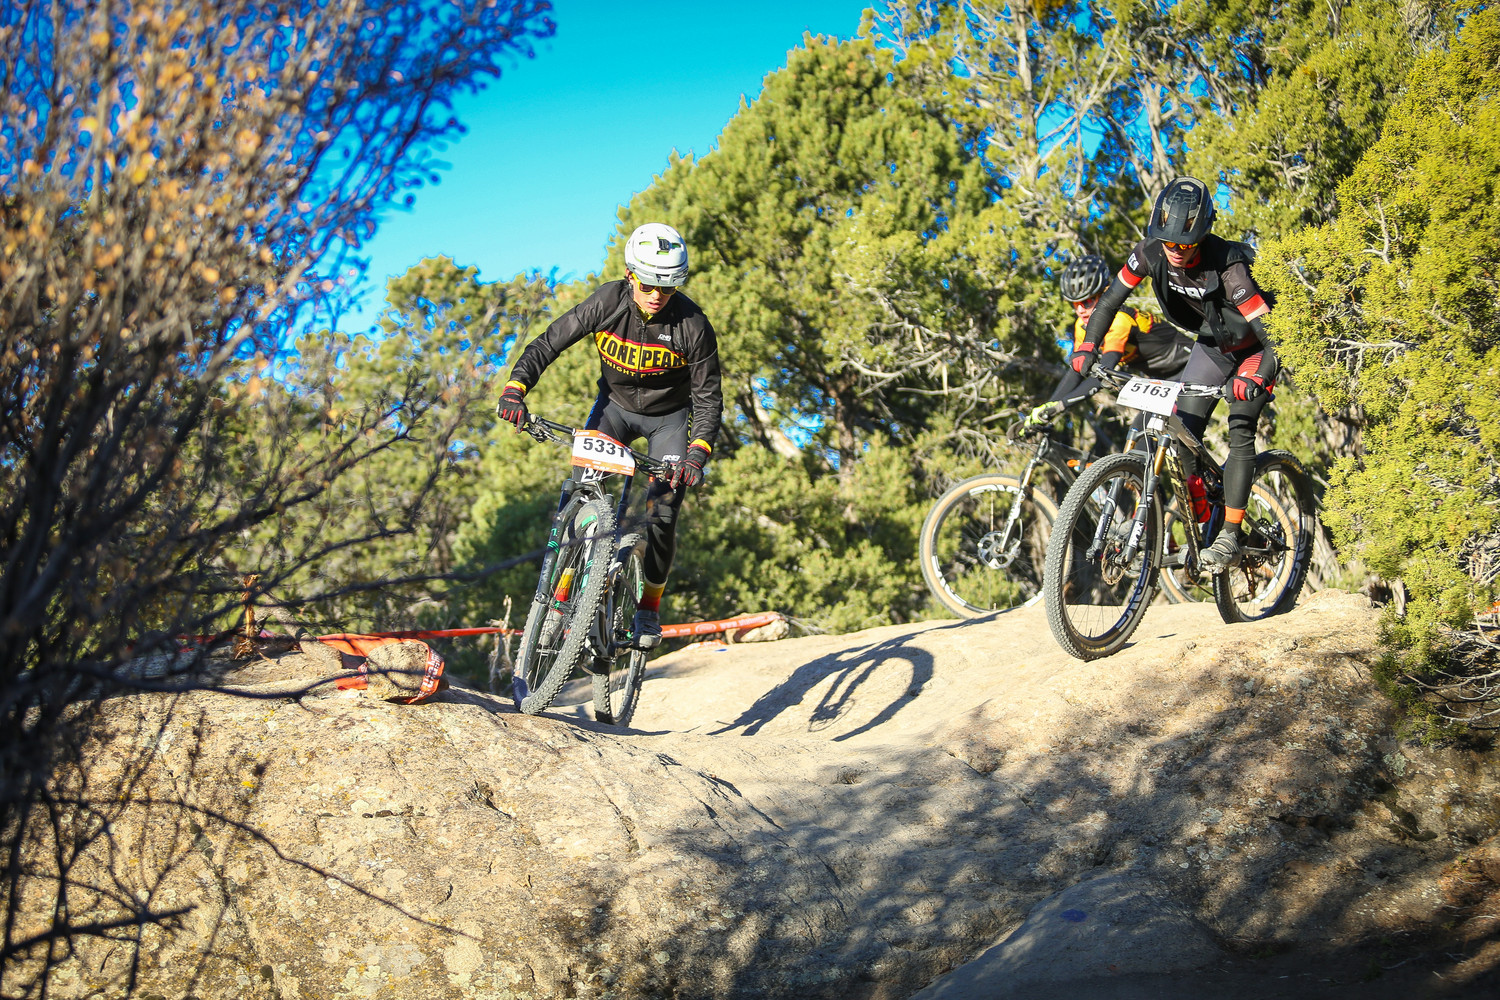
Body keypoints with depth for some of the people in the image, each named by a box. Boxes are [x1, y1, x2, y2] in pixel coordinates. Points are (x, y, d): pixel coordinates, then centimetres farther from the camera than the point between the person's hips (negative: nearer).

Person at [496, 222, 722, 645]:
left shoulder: (693, 326, -26)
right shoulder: (608, 302, -23)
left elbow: (708, 397, -19)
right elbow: (549, 343, -19)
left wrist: (698, 452, -35)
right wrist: (516, 387, -35)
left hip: (668, 416, -1)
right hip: (615, 403, 1)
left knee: (662, 515, -11)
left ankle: (649, 607, 11)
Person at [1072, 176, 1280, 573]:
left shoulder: (1228, 268, -38)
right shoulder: (1151, 253, -22)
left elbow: (1274, 333, -40)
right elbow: (1112, 298, -10)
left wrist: (1258, 378, -57)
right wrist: (1088, 347, -22)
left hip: (1254, 349, -6)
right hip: (1213, 343, 6)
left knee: (1240, 433, -18)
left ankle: (1230, 538, -15)